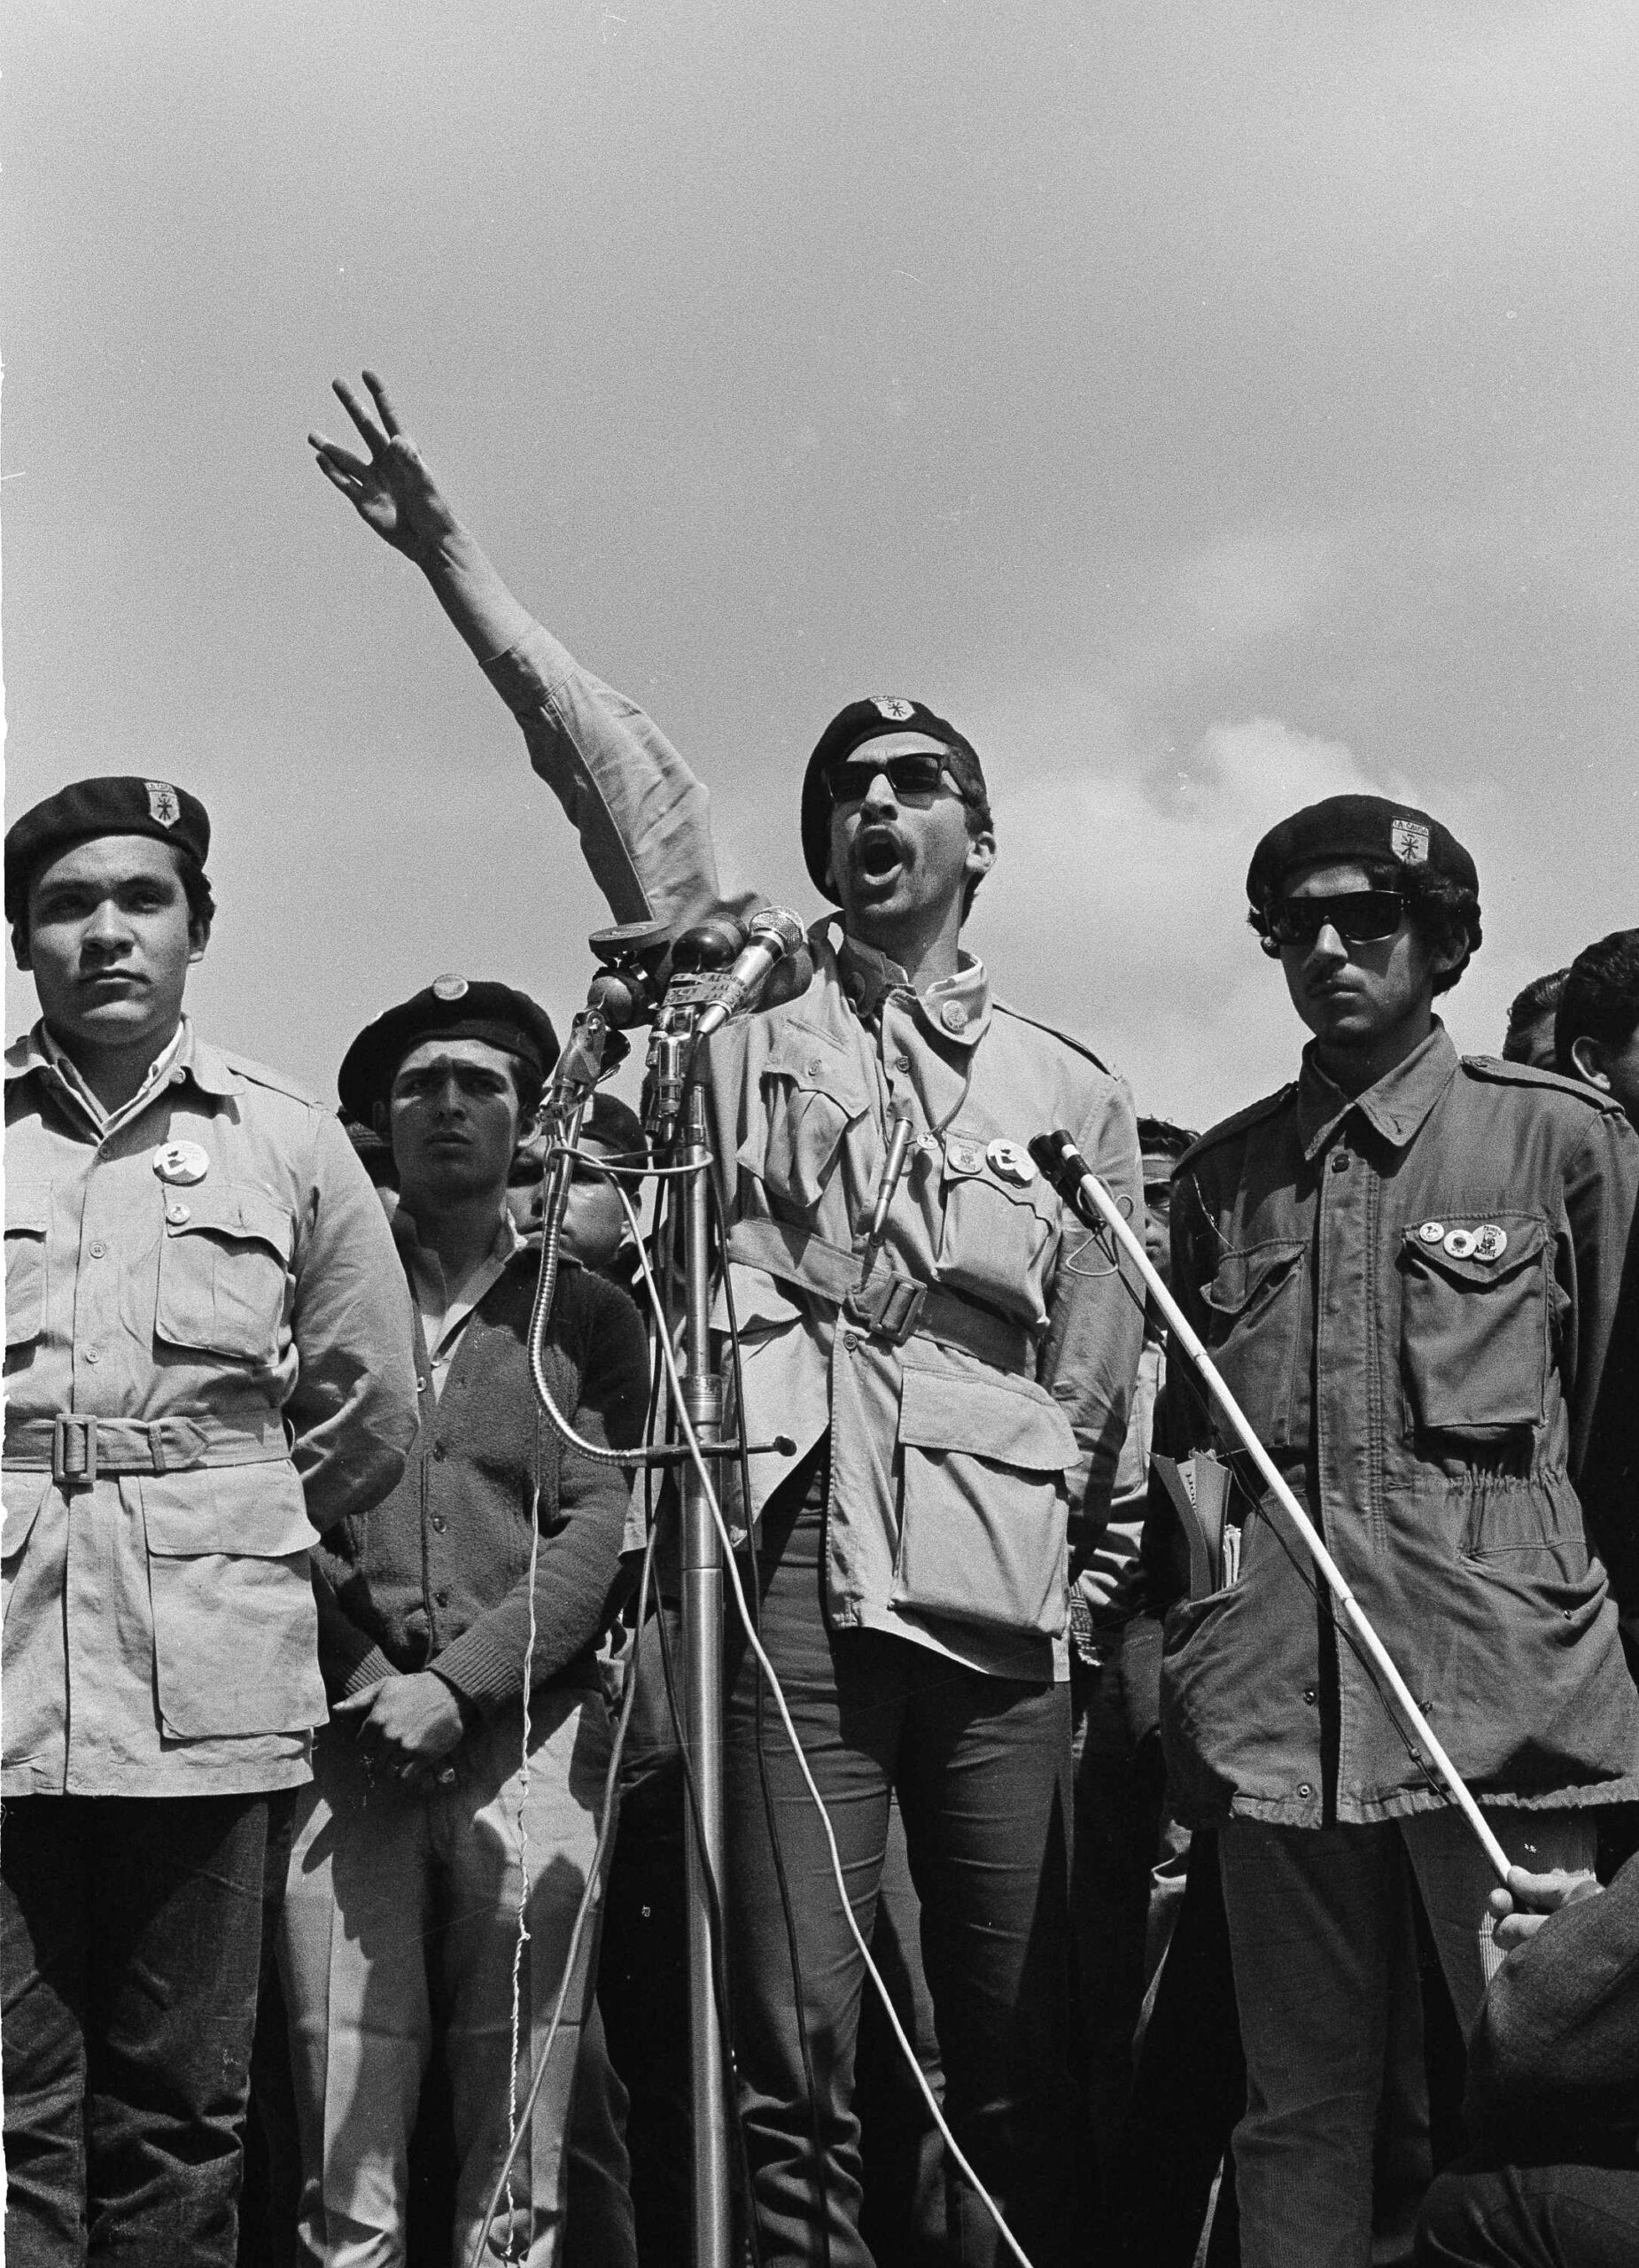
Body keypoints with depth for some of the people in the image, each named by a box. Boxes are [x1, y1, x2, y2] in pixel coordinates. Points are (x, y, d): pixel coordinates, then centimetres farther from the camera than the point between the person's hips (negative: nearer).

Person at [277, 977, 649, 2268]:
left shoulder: (587, 1314, 13)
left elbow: (602, 1534, 3)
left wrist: (457, 1683, -9)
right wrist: (365, 1678, -5)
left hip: (529, 1726, 0)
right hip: (350, 1735, 0)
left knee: (522, 2120, -4)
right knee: (345, 2144, -5)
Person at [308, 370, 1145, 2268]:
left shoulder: (1069, 1092, 17)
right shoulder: (750, 998, 14)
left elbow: (1098, 1379, 15)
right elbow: (614, 770, 4)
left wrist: (1088, 1586, 4)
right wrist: (451, 564, -5)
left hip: (1004, 1579, 2)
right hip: (795, 1546, -1)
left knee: (1017, 2042, 5)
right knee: (794, 2046, -6)